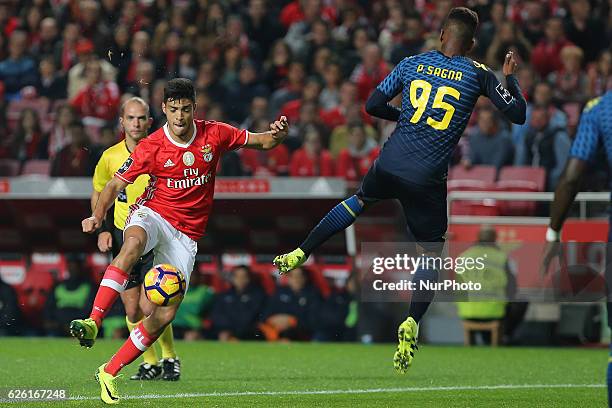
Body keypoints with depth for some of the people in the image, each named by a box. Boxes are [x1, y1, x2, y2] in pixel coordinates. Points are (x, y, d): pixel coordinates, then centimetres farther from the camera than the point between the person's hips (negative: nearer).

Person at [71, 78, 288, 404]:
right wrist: (98, 216, -22)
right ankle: (93, 322, -49)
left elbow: (262, 142, 8)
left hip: (187, 234, 3)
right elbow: (115, 184, -4)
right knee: (133, 244, -41)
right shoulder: (151, 147, -9)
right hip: (153, 215, -3)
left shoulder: (214, 134, -2)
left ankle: (110, 372, 4)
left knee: (166, 313, -8)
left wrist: (277, 134, -15)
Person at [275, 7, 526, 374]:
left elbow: (373, 105, 9)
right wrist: (510, 77, 18)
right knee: (432, 251, 11)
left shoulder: (413, 64, 6)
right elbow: (518, 114, 1)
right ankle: (411, 324, -7)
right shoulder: (479, 75, -2)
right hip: (427, 179, -3)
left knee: (360, 200, 34)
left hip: (390, 164, 3)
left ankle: (300, 254, 34)